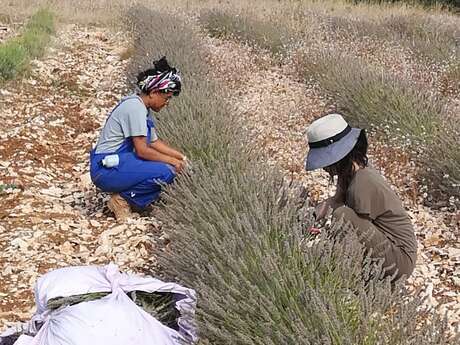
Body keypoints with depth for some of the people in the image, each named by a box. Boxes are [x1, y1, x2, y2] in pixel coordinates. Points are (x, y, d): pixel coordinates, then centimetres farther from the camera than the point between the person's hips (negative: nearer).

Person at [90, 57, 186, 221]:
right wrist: (171, 160, -11)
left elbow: (154, 141, 18)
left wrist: (179, 156, 9)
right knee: (167, 172, -19)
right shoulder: (135, 108, -19)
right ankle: (123, 199, -7)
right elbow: (142, 150, -21)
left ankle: (125, 197, 5)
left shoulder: (144, 108, 11)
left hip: (118, 162, 10)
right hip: (106, 169, -10)